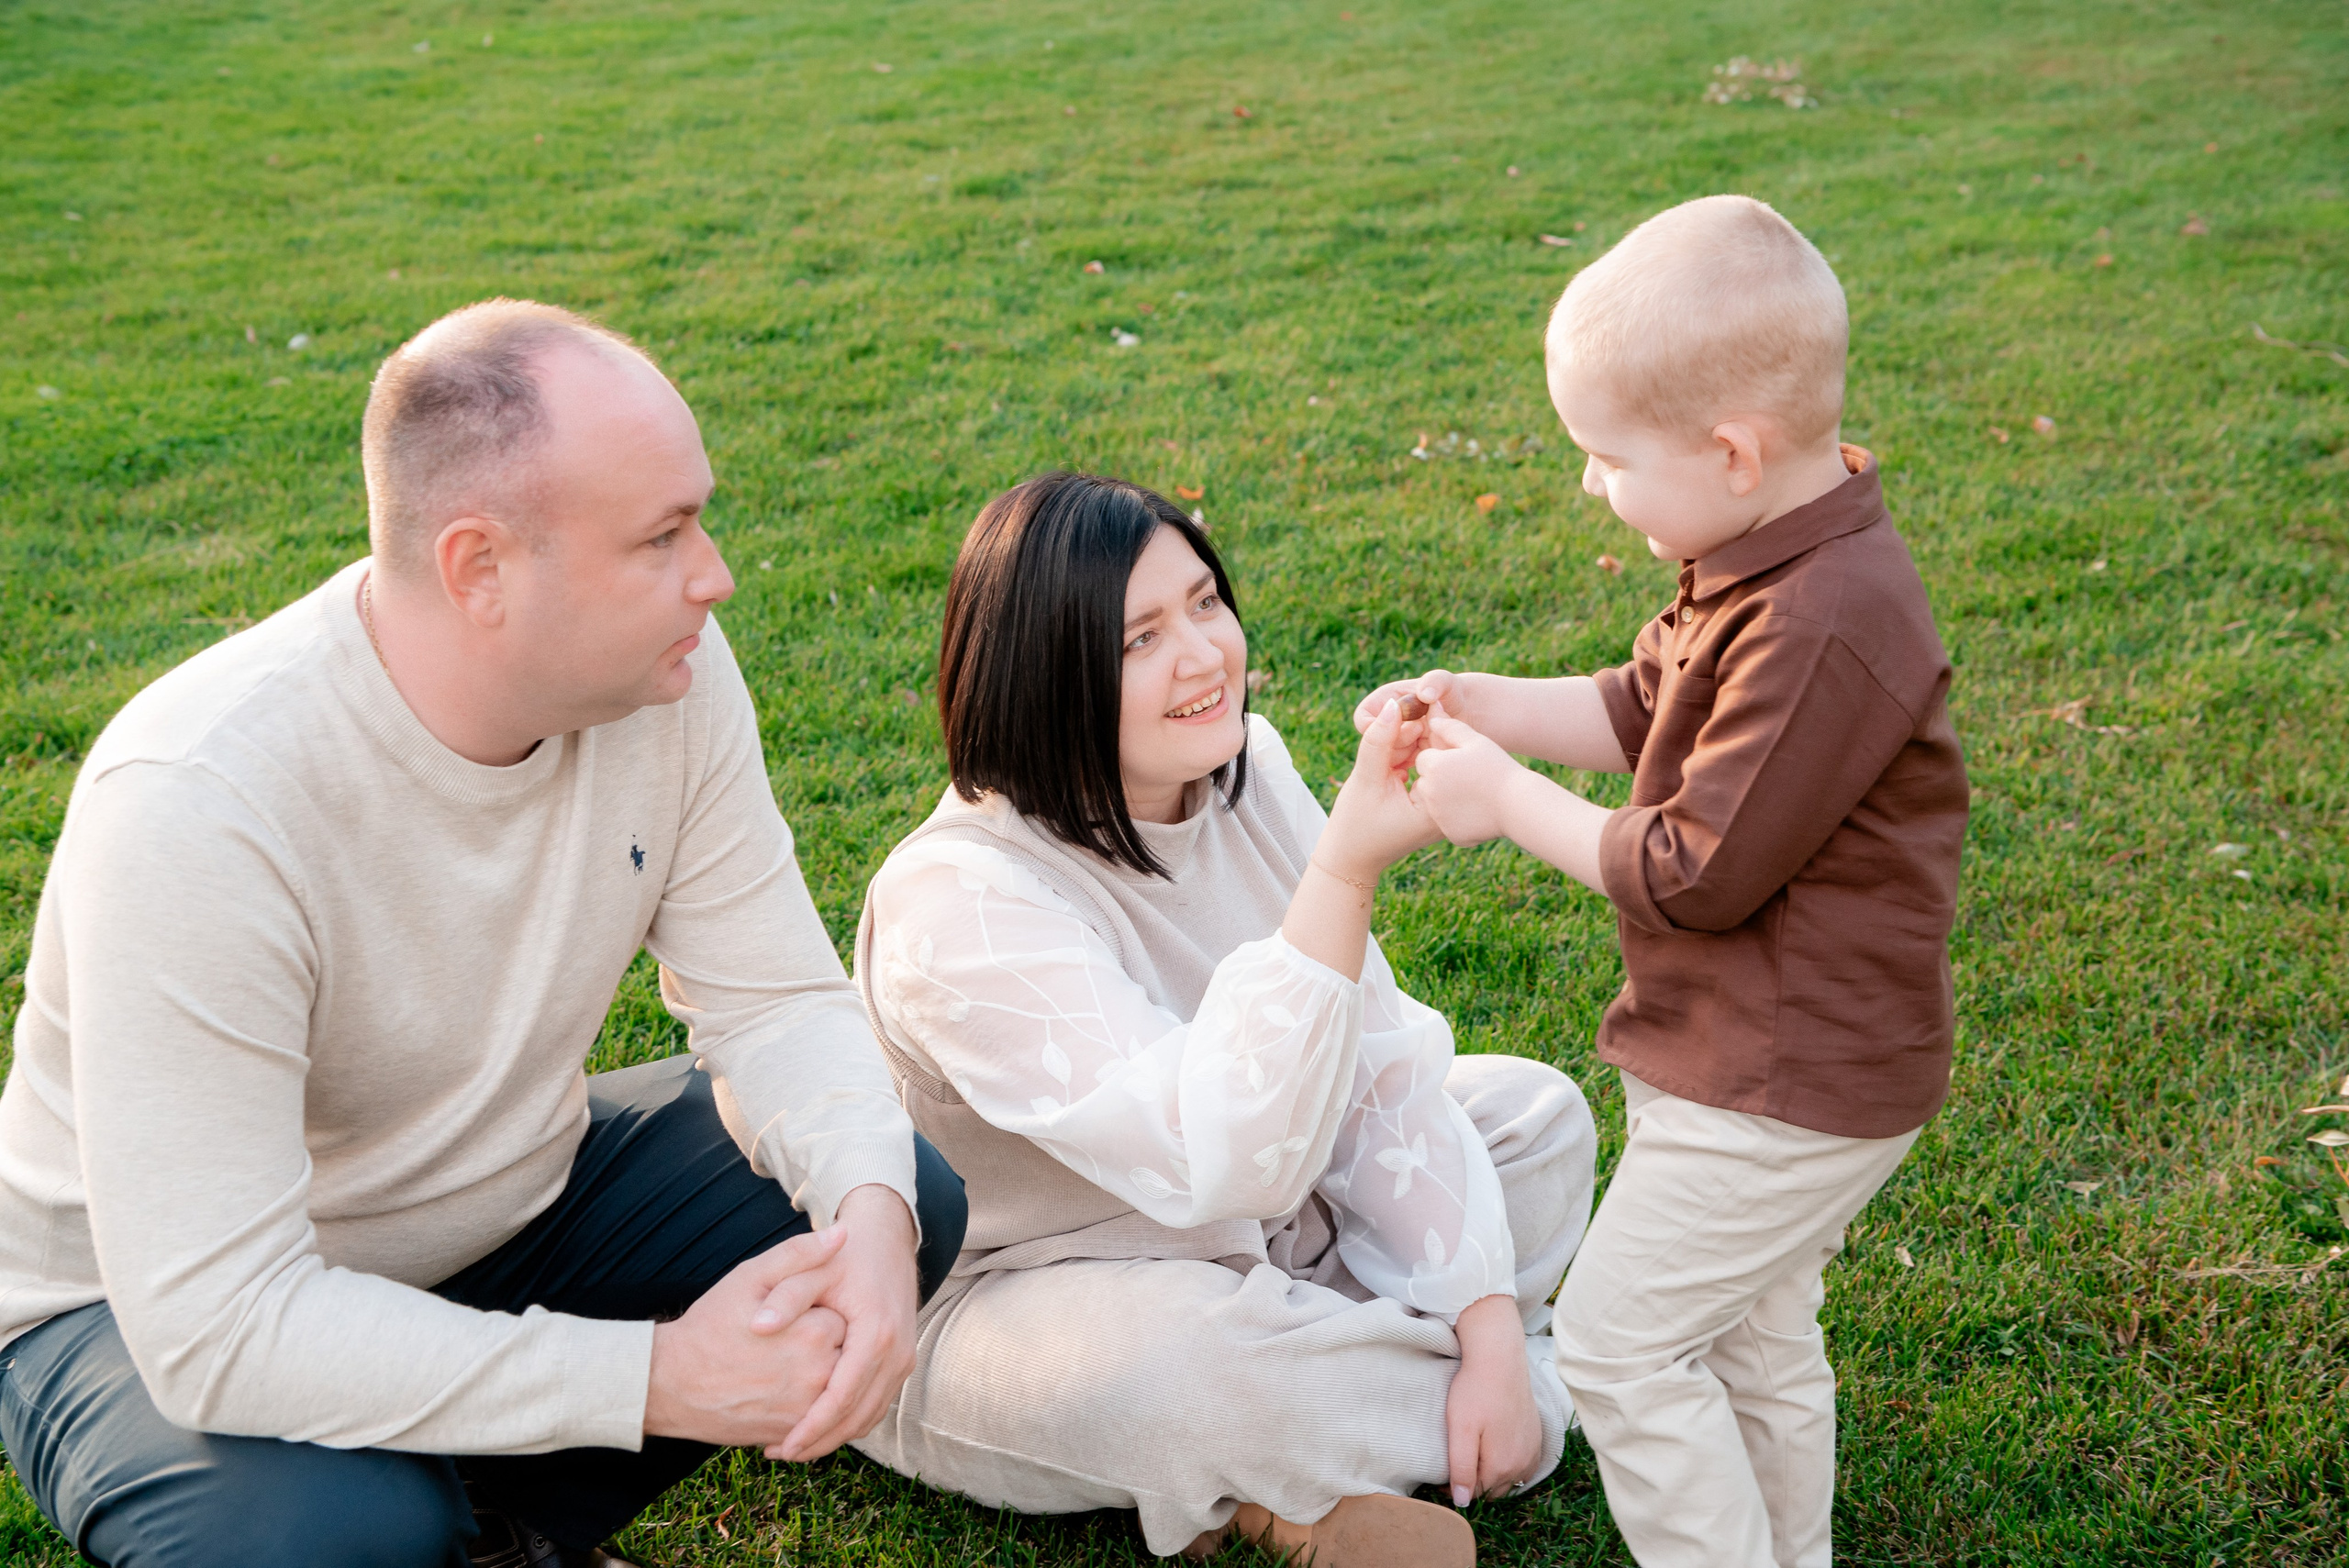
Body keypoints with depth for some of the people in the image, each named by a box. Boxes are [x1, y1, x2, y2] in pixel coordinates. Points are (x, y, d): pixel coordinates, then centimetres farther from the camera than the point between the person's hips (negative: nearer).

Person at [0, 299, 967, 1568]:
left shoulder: (665, 669, -17)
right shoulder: (194, 804, -34)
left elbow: (774, 998, -9)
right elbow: (213, 1331, -35)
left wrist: (868, 1202, -32)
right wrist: (661, 1376, -38)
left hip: (508, 1201, 6)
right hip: (161, 1308, -5)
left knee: (911, 1198, -11)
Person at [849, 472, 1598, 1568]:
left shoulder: (1241, 770, -8)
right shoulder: (960, 903, -30)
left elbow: (1384, 1069, -7)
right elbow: (1222, 1164, -41)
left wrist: (1485, 1325, -15)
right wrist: (1345, 872, -47)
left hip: (1239, 1244, 8)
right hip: (1011, 1300, -7)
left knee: (1535, 1113, 3)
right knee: (1182, 1354, -40)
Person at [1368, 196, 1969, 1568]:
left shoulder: (1824, 633, -31)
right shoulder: (1772, 557, 0)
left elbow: (1698, 873, -26)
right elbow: (1648, 710, 14)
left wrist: (1510, 804, -15)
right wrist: (1484, 707, 1)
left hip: (1790, 1087, -10)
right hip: (1771, 1057, 10)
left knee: (1619, 1338, -1)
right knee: (1754, 1340, 24)